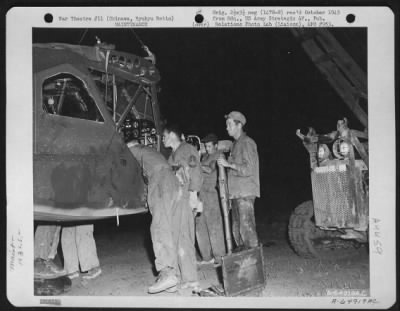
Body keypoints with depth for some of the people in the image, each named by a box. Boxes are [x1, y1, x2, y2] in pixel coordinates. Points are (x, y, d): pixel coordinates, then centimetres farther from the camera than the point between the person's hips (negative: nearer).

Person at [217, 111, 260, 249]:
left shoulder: (247, 142, -7)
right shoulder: (235, 143, 20)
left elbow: (249, 169, -16)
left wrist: (229, 164, -19)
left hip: (246, 193, -9)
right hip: (236, 193, 9)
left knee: (246, 228, -10)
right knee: (237, 229, 10)